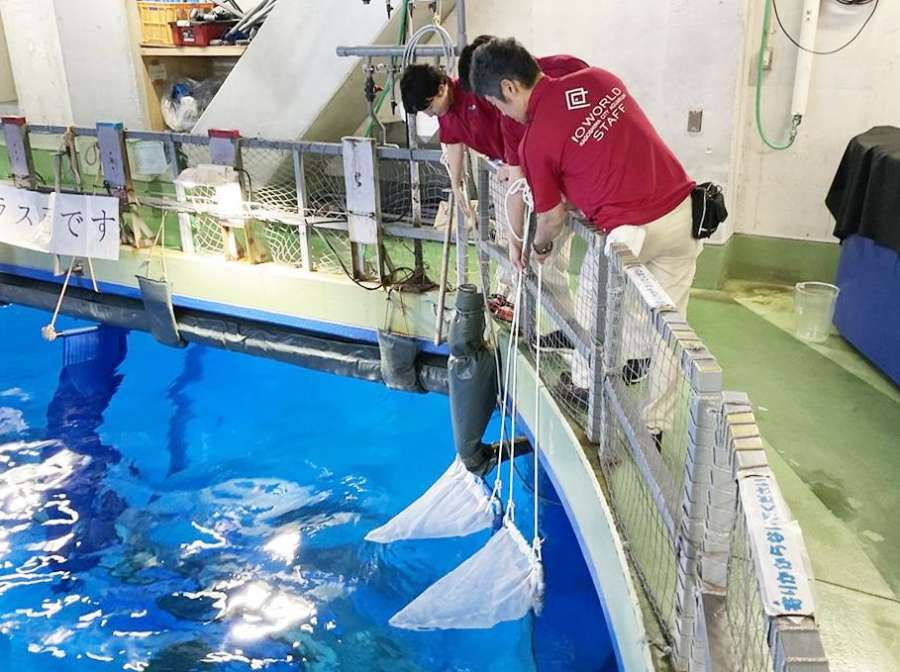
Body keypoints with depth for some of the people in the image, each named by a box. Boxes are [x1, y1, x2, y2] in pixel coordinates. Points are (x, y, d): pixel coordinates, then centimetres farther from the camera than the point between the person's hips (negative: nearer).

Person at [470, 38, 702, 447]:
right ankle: (654, 428, 23)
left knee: (595, 301, 24)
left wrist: (539, 248, 23)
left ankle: (586, 384, 42)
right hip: (685, 211, 6)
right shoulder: (599, 78, 6)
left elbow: (553, 217, 3)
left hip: (631, 232, -6)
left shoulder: (536, 139, -9)